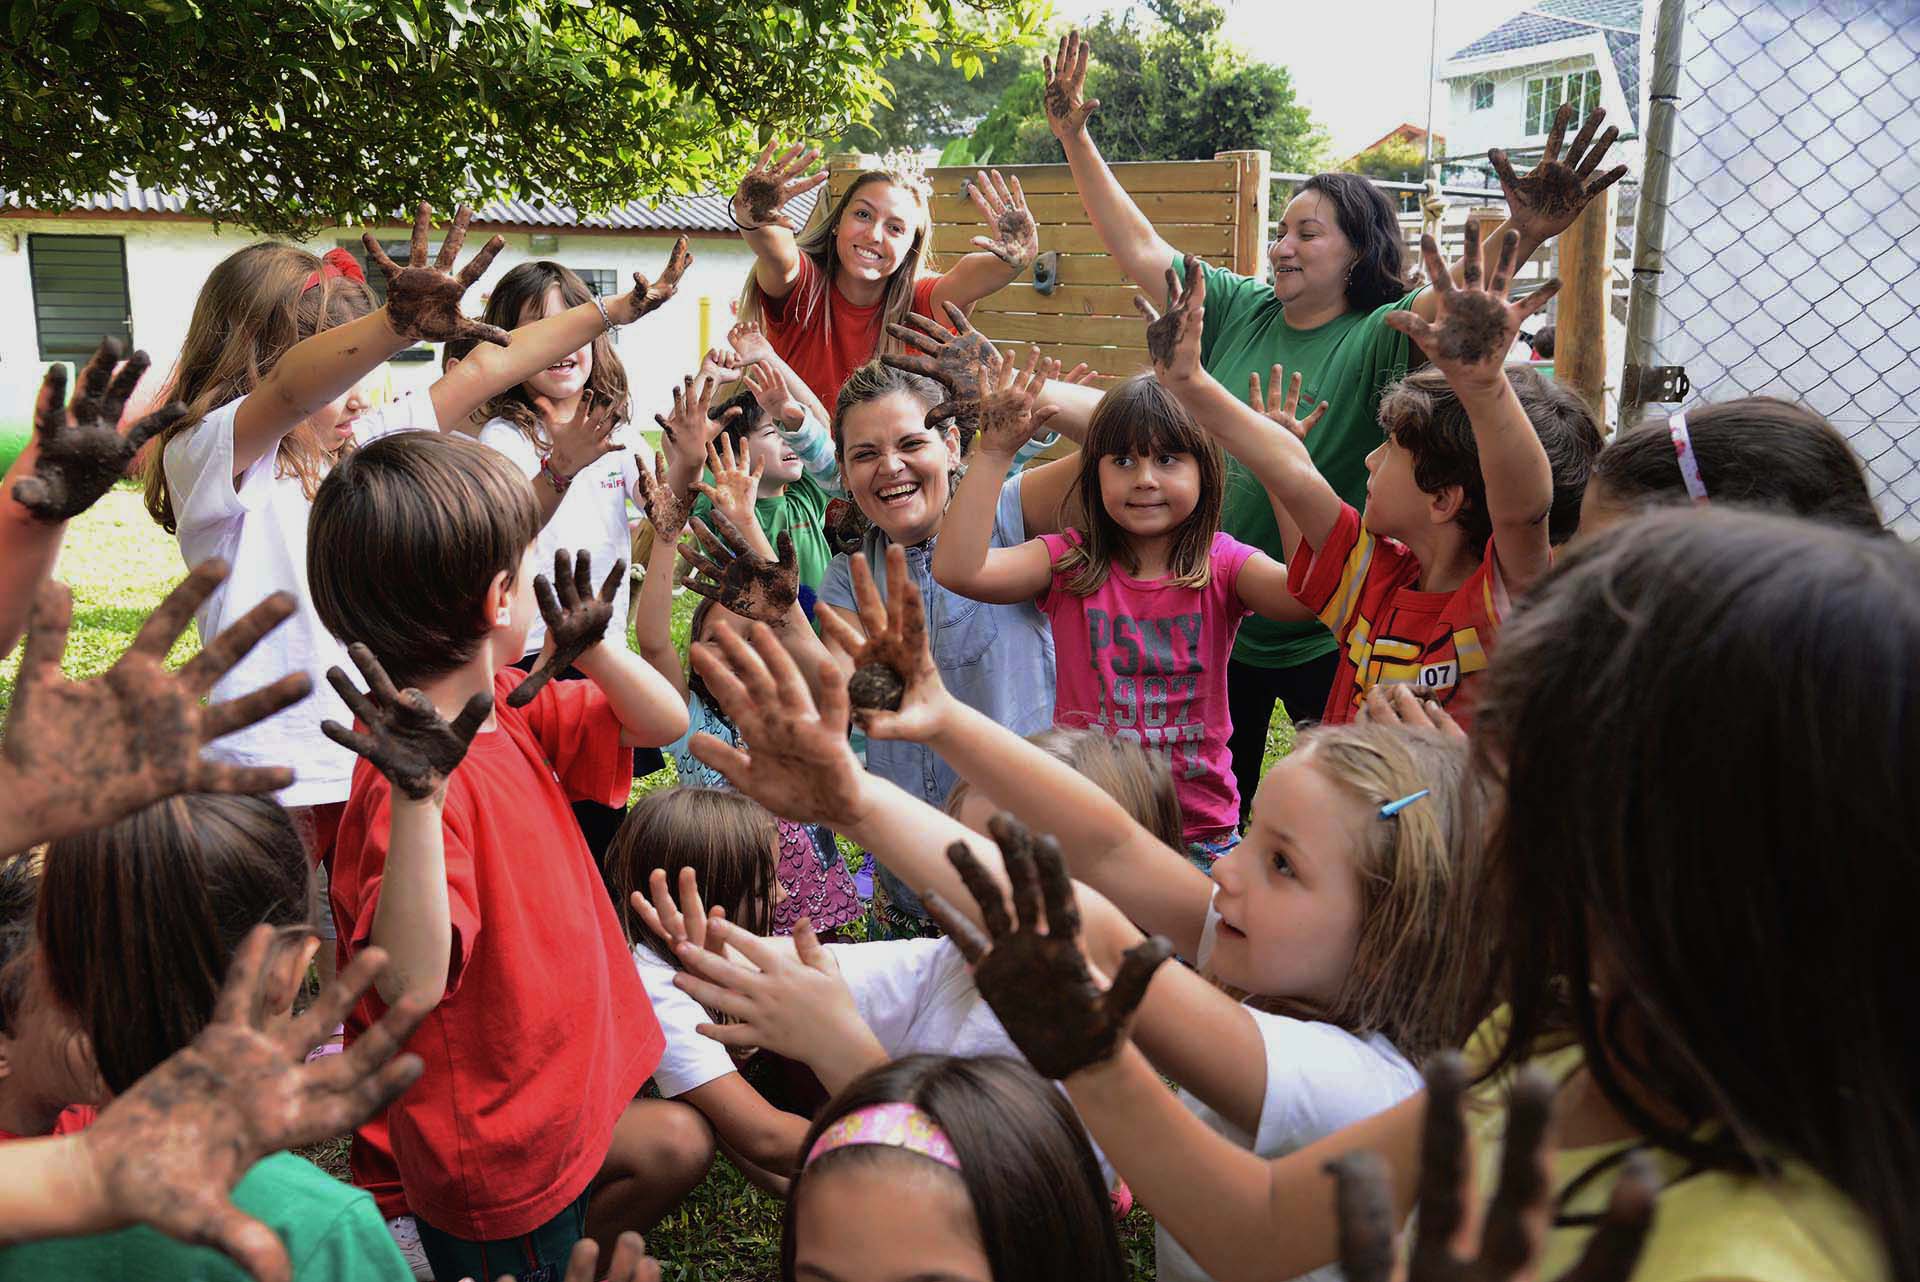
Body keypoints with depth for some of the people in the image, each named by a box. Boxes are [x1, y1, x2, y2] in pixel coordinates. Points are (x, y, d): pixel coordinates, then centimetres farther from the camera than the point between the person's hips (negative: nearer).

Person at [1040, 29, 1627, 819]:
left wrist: (1523, 235, -52)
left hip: (1330, 637, -4)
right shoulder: (1239, 311, 1)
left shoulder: (1377, 338, -14)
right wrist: (1075, 138, 3)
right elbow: (1139, 249, 4)